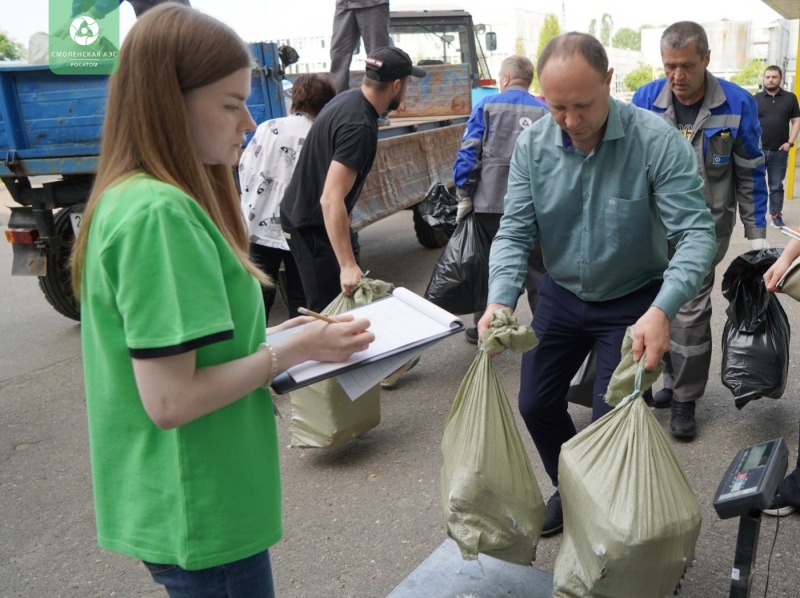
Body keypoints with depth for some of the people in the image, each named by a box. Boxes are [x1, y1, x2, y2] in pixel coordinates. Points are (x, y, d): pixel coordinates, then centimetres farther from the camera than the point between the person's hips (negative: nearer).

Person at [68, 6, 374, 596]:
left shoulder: (132, 198, 5)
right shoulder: (161, 214, -25)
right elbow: (169, 402, -26)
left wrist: (277, 336, 3)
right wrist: (297, 348, -17)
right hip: (201, 517, -9)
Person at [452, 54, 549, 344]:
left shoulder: (486, 106, 2)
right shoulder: (545, 112, 7)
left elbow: (468, 154, -5)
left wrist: (464, 196, 0)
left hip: (491, 202, -1)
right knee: (538, 268, 10)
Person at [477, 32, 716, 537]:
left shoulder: (657, 141, -24)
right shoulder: (533, 145, -13)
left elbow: (696, 233, -26)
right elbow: (515, 232, -13)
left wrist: (662, 310, -42)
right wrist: (500, 300, -30)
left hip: (632, 302, -4)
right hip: (561, 295, 4)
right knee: (536, 405, 11)